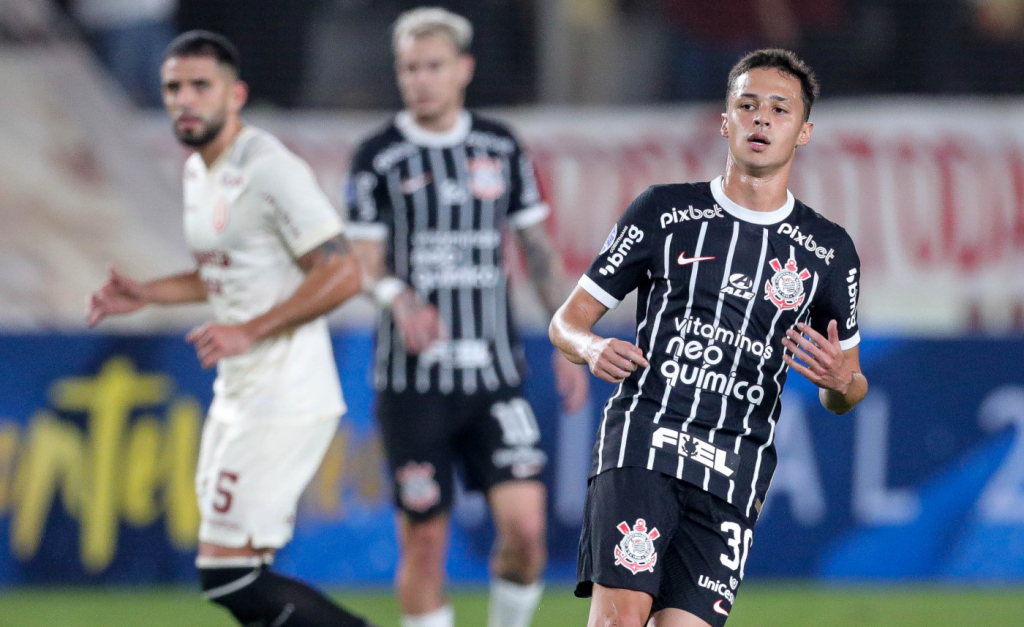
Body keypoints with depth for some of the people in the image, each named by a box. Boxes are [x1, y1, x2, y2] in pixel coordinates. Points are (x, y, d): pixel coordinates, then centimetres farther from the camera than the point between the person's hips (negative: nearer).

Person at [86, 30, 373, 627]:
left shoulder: (271, 170, -16)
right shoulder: (198, 172, 14)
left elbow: (342, 273, -20)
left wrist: (250, 331, -23)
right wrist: (145, 294, 15)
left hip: (285, 402, -10)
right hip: (237, 397, 10)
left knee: (227, 577, -12)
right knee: (239, 577, 11)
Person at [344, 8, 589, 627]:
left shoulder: (501, 148, 8)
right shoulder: (379, 158, 0)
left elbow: (539, 249, 15)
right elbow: (367, 263, -3)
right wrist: (399, 301, -24)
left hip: (496, 371, 2)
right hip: (414, 381, -2)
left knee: (526, 526, -11)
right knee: (424, 540, -1)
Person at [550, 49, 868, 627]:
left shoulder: (830, 250, 14)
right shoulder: (664, 211, 10)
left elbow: (843, 396, 22)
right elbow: (568, 320, 14)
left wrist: (842, 379, -3)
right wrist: (592, 348, -10)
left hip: (735, 471, 2)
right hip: (642, 443, -2)